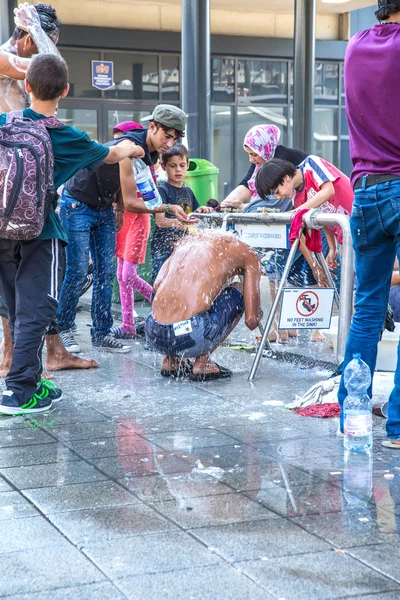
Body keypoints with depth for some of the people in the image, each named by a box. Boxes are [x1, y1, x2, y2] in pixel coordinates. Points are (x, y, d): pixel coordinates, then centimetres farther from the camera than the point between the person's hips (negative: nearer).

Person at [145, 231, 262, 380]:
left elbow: (157, 286, 17)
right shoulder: (248, 254, 12)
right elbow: (251, 321, 9)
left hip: (153, 336, 5)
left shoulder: (188, 239, 25)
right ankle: (202, 362, 10)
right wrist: (257, 315, 34)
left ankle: (170, 360, 18)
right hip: (191, 338, -5)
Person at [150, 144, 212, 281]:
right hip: (164, 249, -7)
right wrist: (176, 222, -41)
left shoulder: (187, 191, 14)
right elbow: (159, 220, -21)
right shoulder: (162, 190, -8)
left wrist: (201, 210, 0)